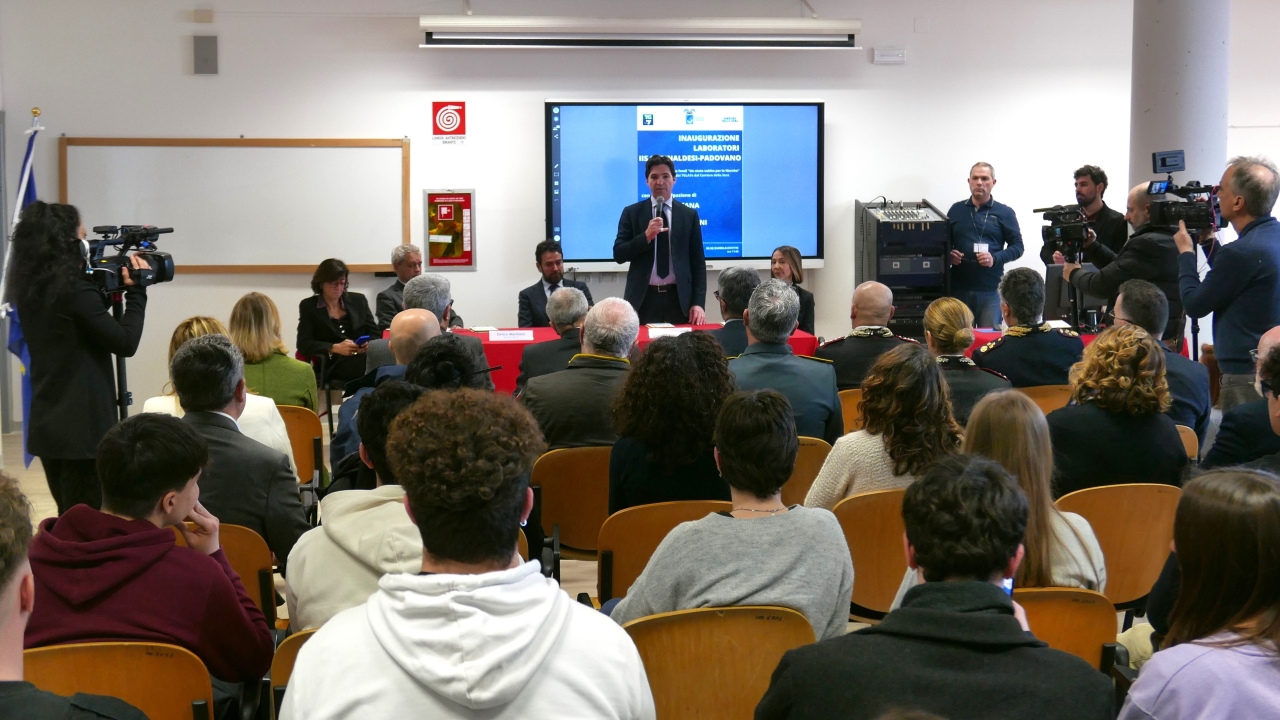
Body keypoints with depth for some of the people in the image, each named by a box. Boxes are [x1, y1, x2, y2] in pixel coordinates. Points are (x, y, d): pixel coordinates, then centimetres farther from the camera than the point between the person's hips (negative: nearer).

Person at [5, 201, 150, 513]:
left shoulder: (31, 291, 7)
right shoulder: (75, 291, -18)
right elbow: (125, 342, -15)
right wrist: (135, 291, -6)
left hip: (47, 425, 9)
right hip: (82, 428, -8)